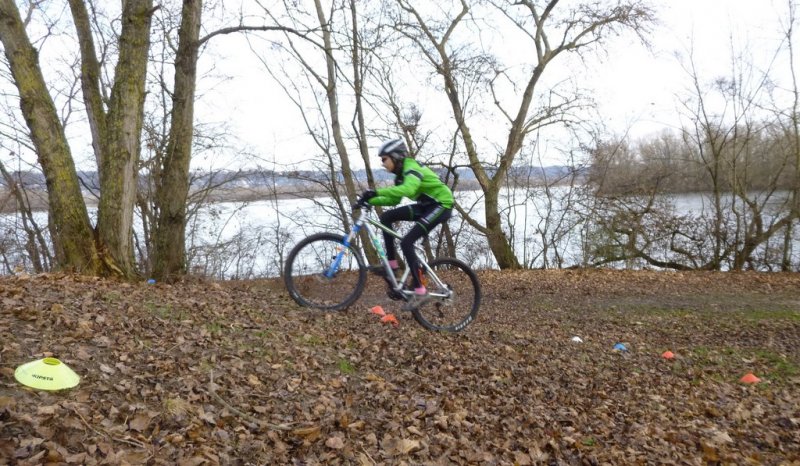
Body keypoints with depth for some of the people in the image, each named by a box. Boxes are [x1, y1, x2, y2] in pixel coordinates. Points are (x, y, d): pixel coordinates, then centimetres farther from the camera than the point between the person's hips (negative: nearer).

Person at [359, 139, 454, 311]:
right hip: (426, 206, 9)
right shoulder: (401, 173, 8)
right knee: (386, 216, 0)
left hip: (441, 205, -9)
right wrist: (370, 200, -1)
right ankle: (392, 264, 5)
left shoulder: (412, 168, -21)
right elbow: (394, 199, 11)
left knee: (406, 242, -20)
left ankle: (420, 292, -14)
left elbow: (407, 189, -42)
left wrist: (377, 192, -46)